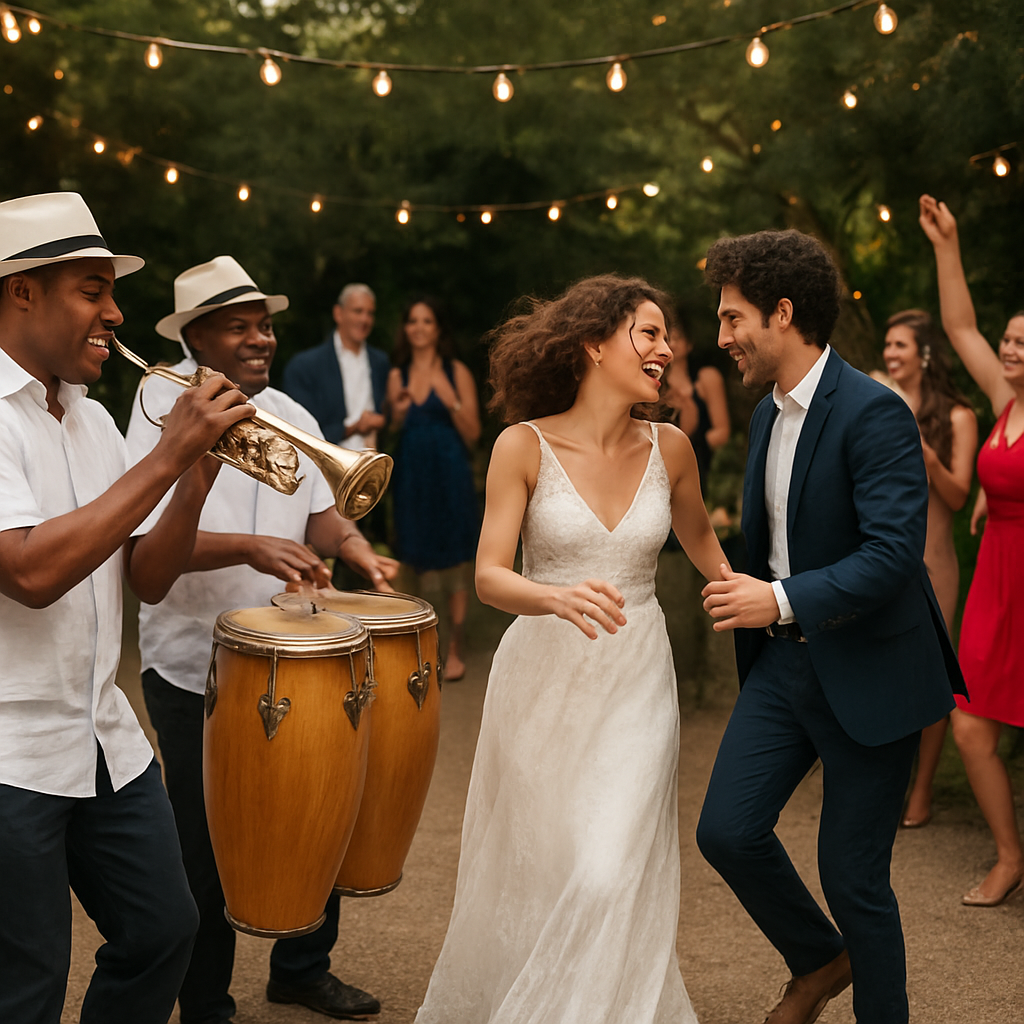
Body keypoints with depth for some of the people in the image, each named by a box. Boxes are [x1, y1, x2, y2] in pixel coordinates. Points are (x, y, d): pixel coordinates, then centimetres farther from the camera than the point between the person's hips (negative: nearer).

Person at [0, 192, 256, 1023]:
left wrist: (199, 471, -6)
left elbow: (144, 576, 11)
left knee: (163, 931, 16)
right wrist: (167, 456, -24)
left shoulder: (93, 420, 10)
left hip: (103, 735, 8)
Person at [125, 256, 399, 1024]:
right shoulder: (163, 413, -10)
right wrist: (250, 547, -32)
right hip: (193, 668, -5)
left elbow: (320, 511, 14)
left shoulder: (291, 417, 9)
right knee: (207, 844, 5)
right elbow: (148, 541, -20)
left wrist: (351, 543, -9)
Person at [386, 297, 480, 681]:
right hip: (410, 476, 3)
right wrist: (396, 415, -4)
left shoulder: (457, 373, 1)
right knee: (412, 565, 2)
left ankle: (454, 651, 9)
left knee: (456, 566, -1)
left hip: (449, 475, -3)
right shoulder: (398, 376, 11)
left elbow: (472, 434, -2)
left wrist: (452, 402, -16)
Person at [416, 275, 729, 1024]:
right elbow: (489, 576, -14)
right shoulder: (526, 445, -10)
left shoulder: (668, 447, -1)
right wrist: (557, 597, -33)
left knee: (609, 876, -8)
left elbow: (698, 535, 18)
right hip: (543, 677, -1)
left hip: (636, 684, 2)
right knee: (526, 872, 13)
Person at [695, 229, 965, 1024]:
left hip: (866, 673, -7)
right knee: (727, 830, 2)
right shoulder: (768, 412, 9)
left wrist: (784, 600, -30)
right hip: (783, 661, 7)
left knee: (852, 875, 2)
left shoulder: (874, 413, -18)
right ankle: (820, 959, 28)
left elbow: (896, 549, -26)